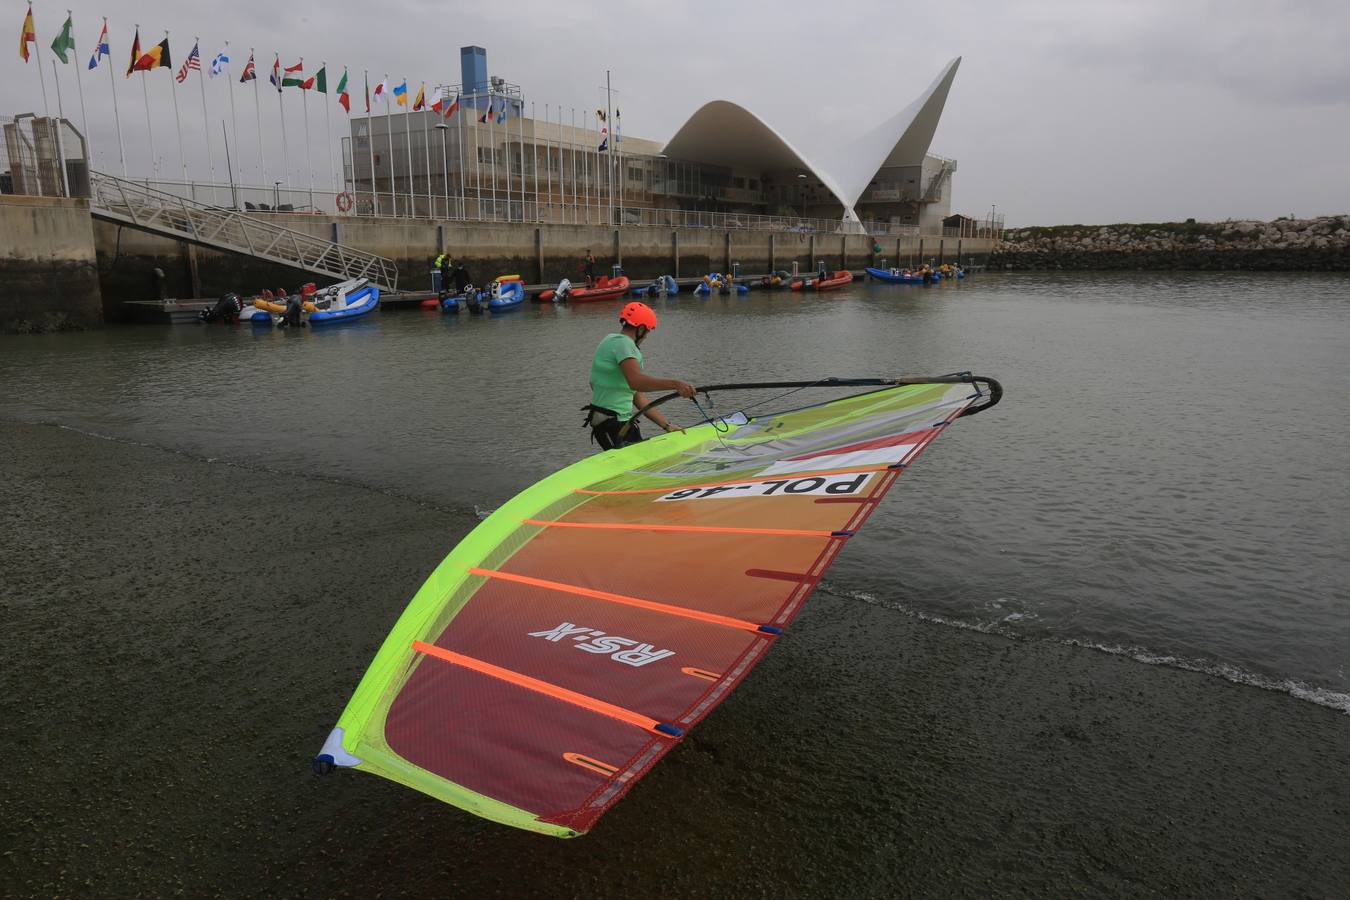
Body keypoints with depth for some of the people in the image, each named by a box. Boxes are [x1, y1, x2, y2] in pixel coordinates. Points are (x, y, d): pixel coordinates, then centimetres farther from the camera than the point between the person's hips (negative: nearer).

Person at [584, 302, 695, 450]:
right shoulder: (622, 342, -11)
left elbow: (638, 397, 16)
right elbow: (636, 381, -31)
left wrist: (667, 425, 11)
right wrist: (674, 384, -37)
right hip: (612, 424, -10)